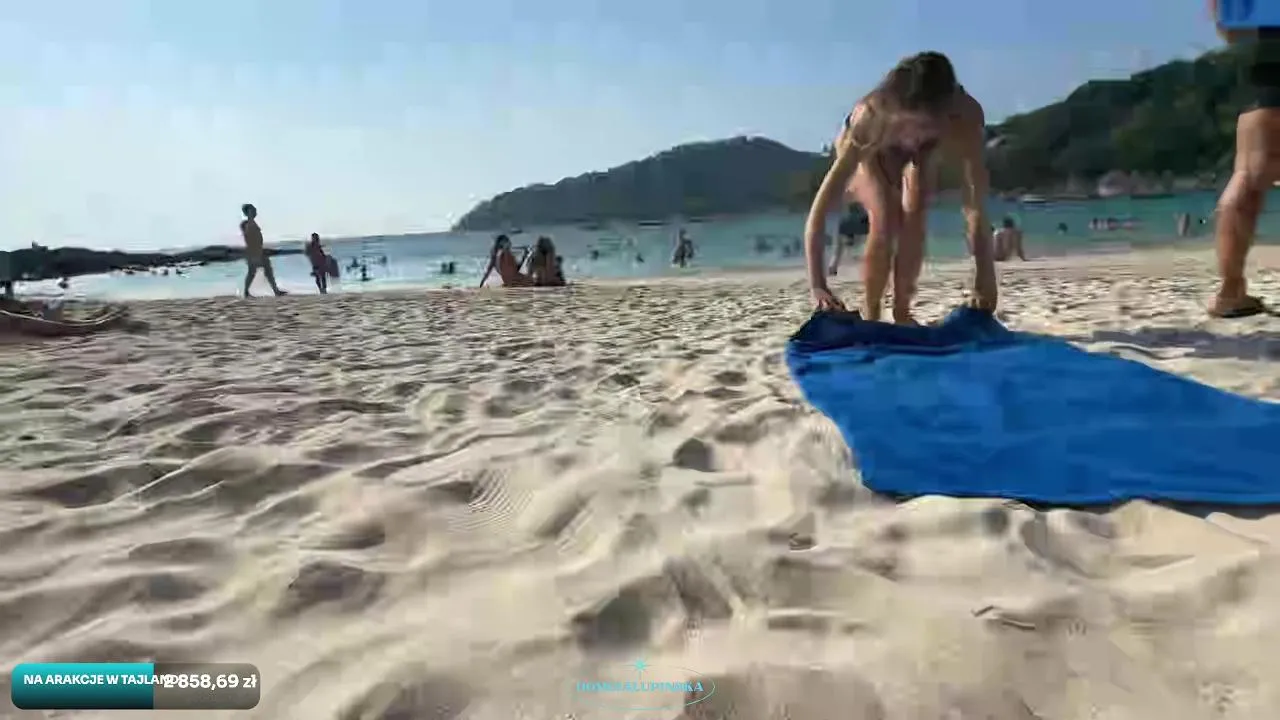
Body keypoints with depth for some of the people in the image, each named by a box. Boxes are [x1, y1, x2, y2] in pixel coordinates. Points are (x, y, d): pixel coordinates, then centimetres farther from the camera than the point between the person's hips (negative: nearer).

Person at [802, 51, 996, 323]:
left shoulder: (965, 117, -40)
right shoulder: (872, 117, -45)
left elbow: (976, 206, -40)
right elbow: (819, 210, -50)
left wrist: (985, 279, -48)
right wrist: (817, 284, -58)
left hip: (915, 151, 2)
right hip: (866, 150, -2)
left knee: (914, 216, -17)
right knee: (885, 218, -23)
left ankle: (902, 313, 2)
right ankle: (870, 315, -5)